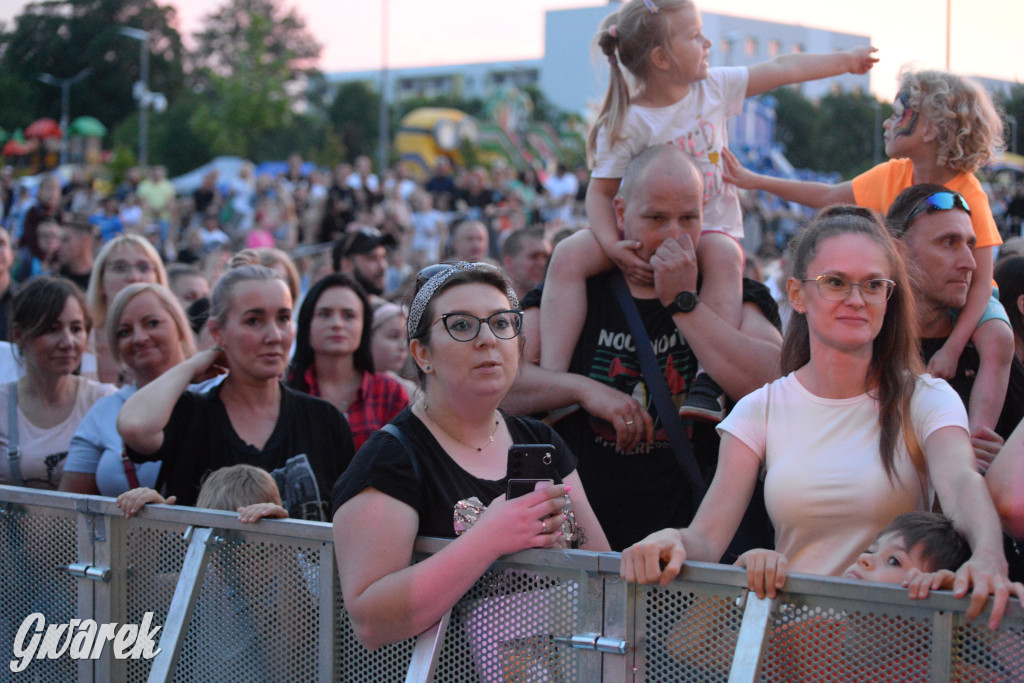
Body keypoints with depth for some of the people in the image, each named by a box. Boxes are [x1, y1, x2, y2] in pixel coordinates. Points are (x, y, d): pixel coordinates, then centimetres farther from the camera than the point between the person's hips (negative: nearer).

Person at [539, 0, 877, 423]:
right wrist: (614, 247, -28)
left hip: (711, 227, 1)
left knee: (724, 255, -36)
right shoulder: (627, 123, -11)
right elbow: (601, 191, -11)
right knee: (569, 257, -26)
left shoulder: (713, 87, 2)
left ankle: (709, 381, -41)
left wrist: (846, 60, 16)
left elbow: (781, 70, 11)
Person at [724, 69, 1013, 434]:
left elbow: (981, 283, -26)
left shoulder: (970, 197, -24)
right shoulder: (892, 176, -6)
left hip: (964, 298, -6)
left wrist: (952, 348, -38)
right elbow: (829, 196, 10)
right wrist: (754, 181, 7)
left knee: (997, 342, -35)